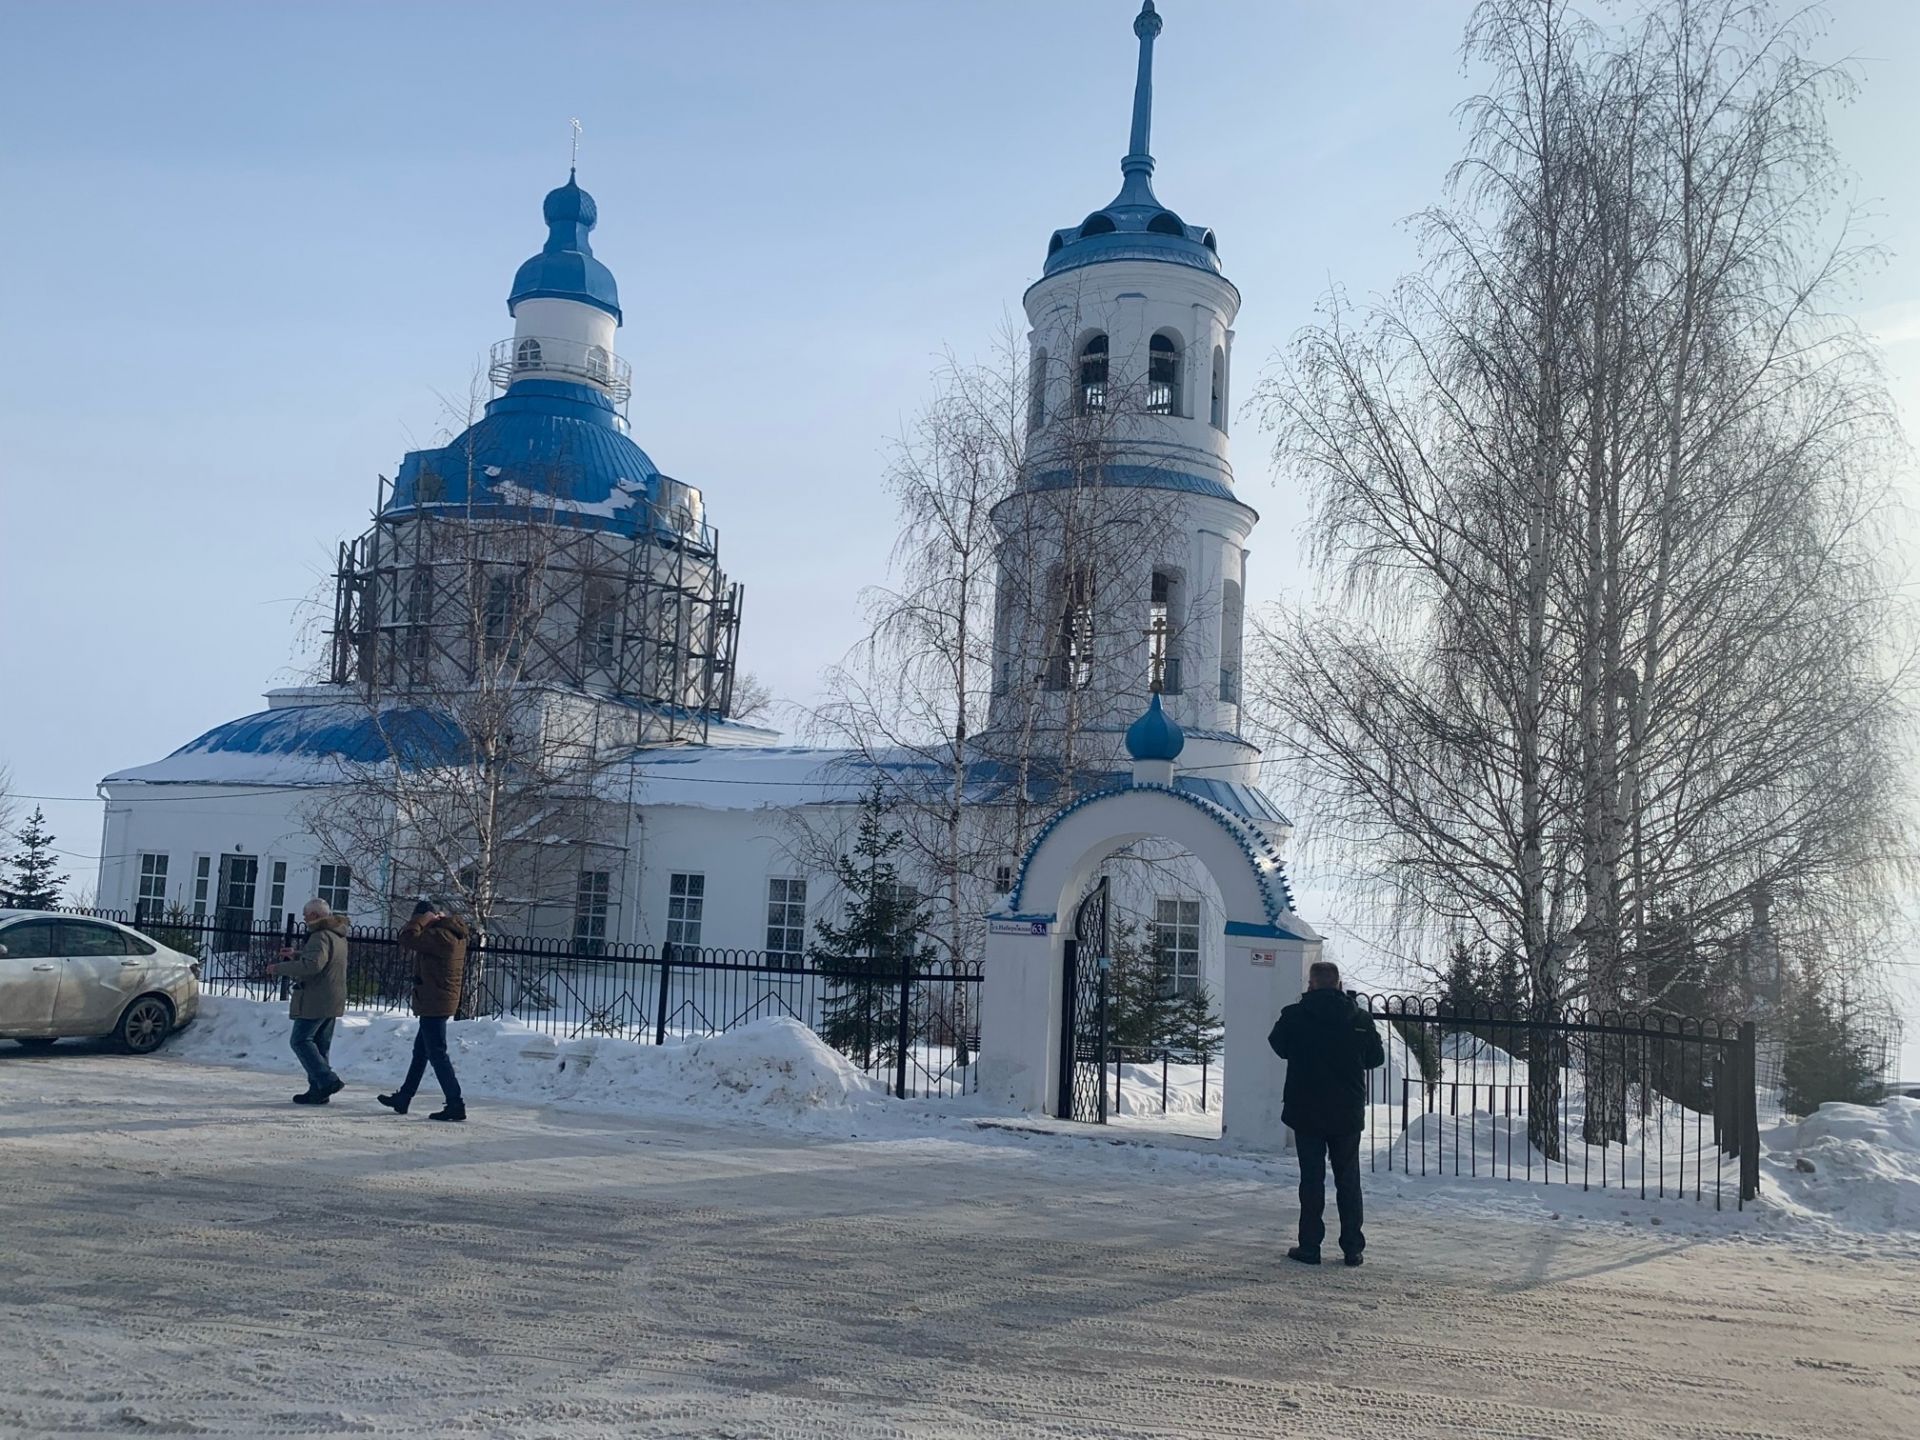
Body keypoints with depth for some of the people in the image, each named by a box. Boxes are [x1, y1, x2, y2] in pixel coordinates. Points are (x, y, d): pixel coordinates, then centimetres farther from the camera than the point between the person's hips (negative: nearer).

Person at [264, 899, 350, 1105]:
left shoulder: (321, 936, -17)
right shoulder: (338, 935, 16)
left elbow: (312, 964, -30)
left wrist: (279, 969, -23)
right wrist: (296, 955, 29)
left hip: (315, 1000, -10)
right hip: (333, 1001, 10)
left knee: (301, 1040, -4)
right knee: (321, 1045, 12)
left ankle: (327, 1081, -13)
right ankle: (318, 1090, 13)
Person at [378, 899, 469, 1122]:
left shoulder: (440, 936, -22)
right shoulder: (454, 934, 9)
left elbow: (407, 938, -23)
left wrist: (424, 919, -12)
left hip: (433, 1004, -10)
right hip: (443, 1002, 10)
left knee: (437, 1054, -5)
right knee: (420, 1051, 19)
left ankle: (455, 1105, -4)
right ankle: (402, 1099, 31)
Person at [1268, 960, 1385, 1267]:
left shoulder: (1294, 1016, -10)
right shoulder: (1360, 1018, -5)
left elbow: (1279, 1046, 7)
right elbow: (1377, 1057, 7)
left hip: (1306, 1112, -2)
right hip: (1348, 1114, 2)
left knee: (1311, 1178, 6)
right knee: (1348, 1179, 11)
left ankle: (1310, 1246, 6)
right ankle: (1352, 1247, 13)